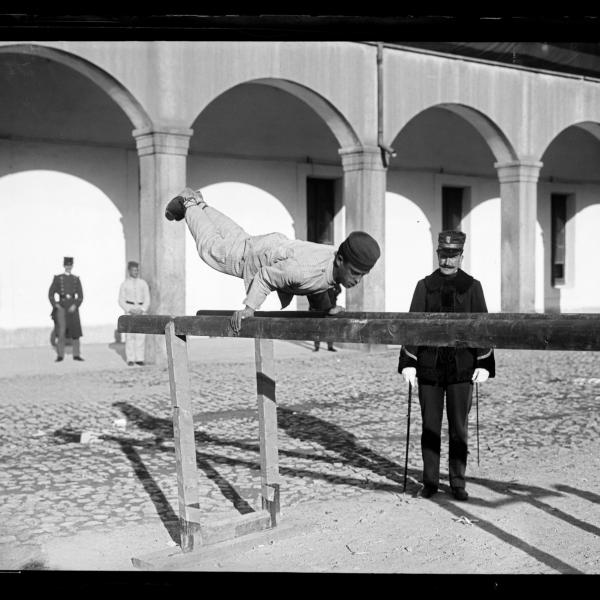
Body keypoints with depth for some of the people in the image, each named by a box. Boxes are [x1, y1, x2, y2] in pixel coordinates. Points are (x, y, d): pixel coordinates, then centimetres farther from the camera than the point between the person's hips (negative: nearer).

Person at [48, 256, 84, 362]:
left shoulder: (76, 279, 9)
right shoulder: (58, 278, 4)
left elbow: (80, 296, 4)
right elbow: (51, 294, 3)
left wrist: (75, 305, -11)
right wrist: (56, 305, -8)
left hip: (73, 307, 2)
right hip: (61, 306, -2)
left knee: (76, 331, 3)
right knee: (61, 331, -8)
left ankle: (76, 355, 11)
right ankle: (60, 355, -3)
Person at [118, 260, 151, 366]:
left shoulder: (143, 283, 10)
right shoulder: (125, 284, 6)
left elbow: (147, 300, 8)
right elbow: (121, 301, 4)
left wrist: (142, 310, -8)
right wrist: (130, 310, -10)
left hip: (141, 310, 1)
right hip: (129, 311, -1)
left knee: (141, 335, -4)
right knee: (129, 334, -6)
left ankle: (139, 358, 1)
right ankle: (130, 359, -2)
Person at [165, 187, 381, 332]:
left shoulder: (344, 263, -26)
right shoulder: (304, 269, -48)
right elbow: (264, 277, -32)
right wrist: (249, 308, -33)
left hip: (280, 244, 6)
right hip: (254, 255, -6)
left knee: (237, 238, 33)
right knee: (211, 247, 22)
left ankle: (198, 203, 53)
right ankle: (189, 205, 43)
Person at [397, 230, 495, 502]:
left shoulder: (472, 286, 5)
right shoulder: (425, 286, 6)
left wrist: (484, 365, -6)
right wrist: (408, 363, -5)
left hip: (461, 368, -1)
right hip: (429, 367, 1)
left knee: (459, 428, 4)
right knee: (430, 427, 6)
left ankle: (458, 482, 14)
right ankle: (430, 481, 16)